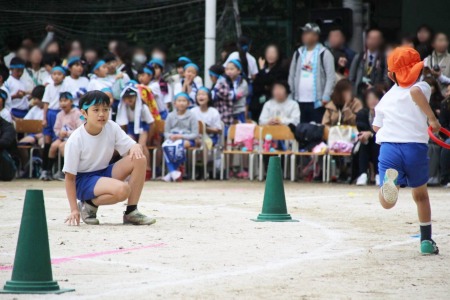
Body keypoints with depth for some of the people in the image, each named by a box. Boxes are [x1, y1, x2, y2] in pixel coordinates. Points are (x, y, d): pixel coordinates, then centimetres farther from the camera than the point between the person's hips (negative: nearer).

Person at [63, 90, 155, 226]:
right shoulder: (75, 140, -19)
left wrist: (136, 147, -33)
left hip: (104, 172, 6)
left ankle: (131, 212, -11)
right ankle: (89, 205, -5)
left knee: (140, 159, -17)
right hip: (83, 180, -6)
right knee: (122, 189, -33)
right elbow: (70, 177, -15)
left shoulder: (112, 128, -6)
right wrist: (74, 210, -19)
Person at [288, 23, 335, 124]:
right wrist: (291, 96, 9)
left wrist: (326, 97, -14)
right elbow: (292, 75, 17)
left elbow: (331, 77, -6)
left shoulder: (324, 54, -2)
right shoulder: (298, 53, 14)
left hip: (317, 102, -5)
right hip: (300, 101, 5)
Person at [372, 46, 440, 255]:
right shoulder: (422, 87, 7)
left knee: (387, 203, -9)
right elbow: (415, 92, -18)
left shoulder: (386, 98, 19)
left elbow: (376, 126, 23)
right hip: (415, 146, -1)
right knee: (420, 195, 22)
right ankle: (426, 240, 25)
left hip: (388, 147, 1)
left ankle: (390, 178, -42)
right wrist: (432, 118, -14)